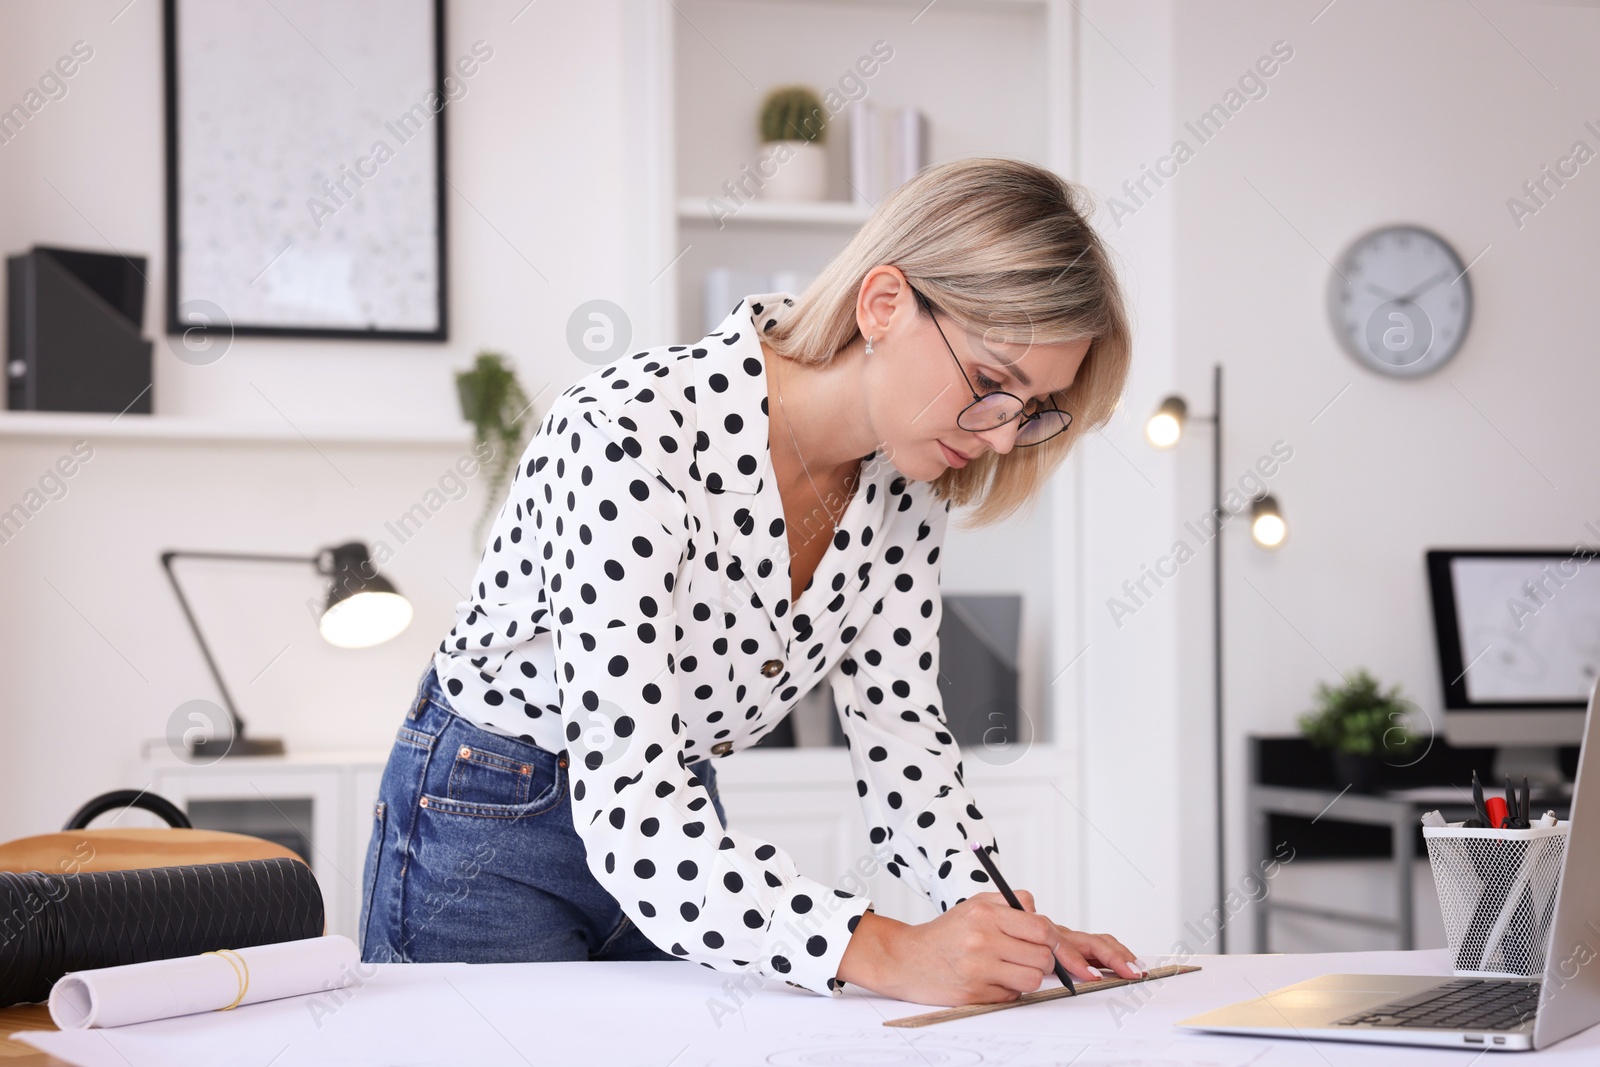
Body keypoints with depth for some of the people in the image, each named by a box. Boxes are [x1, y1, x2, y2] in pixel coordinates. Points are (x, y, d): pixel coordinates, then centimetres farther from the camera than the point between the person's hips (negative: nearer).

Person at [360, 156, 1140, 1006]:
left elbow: (894, 730, -3)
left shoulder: (904, 476, -10)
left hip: (681, 824, 6)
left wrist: (1001, 919, -20)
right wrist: (881, 951, -45)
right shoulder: (628, 440, -33)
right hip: (484, 844, -5)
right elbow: (627, 814, -36)